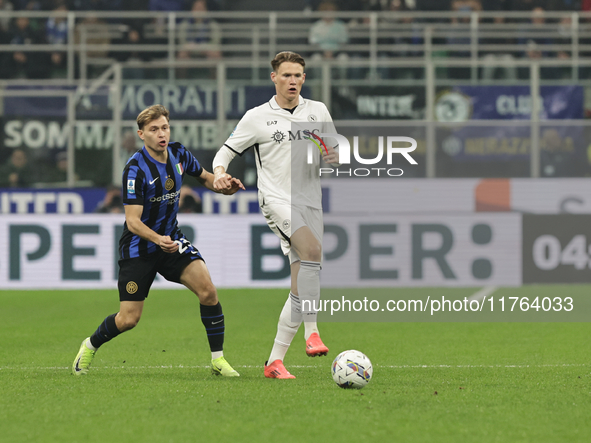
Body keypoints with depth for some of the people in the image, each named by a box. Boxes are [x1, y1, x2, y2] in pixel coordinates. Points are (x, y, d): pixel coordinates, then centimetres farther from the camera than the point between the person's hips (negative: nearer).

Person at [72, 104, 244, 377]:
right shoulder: (136, 169, -22)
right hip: (138, 247, -5)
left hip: (171, 239, 5)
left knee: (207, 291, -16)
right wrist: (158, 239, -43)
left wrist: (226, 187, -5)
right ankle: (90, 345, 27)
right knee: (128, 319, -4)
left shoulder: (178, 154, -3)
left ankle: (218, 360, -5)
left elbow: (204, 177, 17)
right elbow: (132, 221, -25)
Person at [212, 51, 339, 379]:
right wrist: (219, 174, -15)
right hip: (277, 200, -4)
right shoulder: (257, 117, 3)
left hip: (310, 203, 4)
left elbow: (336, 152, 21)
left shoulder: (318, 111, 12)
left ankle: (275, 361, 5)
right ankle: (312, 331, -31)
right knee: (313, 248, -34)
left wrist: (334, 157, -4)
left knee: (301, 288, -1)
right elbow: (226, 151, 7)